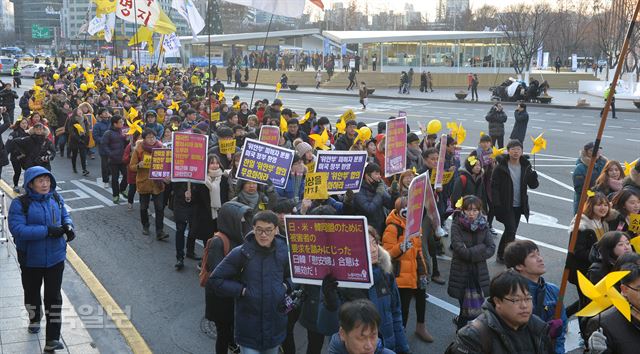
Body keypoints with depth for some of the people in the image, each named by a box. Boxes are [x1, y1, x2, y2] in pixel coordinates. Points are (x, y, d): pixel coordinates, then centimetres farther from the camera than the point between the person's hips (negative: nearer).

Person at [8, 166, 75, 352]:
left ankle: (52, 339, 9)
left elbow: (65, 215, 10)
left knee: (54, 296, 3)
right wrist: (47, 231, -32)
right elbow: (17, 229, -26)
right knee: (32, 292, 22)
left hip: (55, 257, 2)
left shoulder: (56, 198, -5)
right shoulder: (20, 204, -18)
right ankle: (34, 319, 53)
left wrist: (68, 226, -13)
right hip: (31, 259, -2)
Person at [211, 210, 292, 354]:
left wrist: (286, 286, -3)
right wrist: (241, 291, -13)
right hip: (249, 325, -3)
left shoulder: (284, 251, -3)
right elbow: (216, 279, -7)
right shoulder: (241, 252, -14)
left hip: (276, 324, 4)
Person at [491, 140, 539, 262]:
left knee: (511, 231, 12)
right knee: (511, 230, -13)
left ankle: (501, 255, 26)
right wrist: (496, 204, -16)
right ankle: (502, 255, 1)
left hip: (519, 206, 5)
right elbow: (494, 186, -10)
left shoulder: (525, 167, 2)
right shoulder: (501, 167, -11)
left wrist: (533, 175, -20)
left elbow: (533, 185, 2)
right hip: (505, 206, -5)